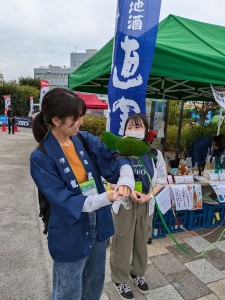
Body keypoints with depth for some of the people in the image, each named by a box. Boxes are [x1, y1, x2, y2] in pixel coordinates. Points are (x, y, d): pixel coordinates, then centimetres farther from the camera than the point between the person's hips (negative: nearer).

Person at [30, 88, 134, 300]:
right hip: (70, 235, -5)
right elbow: (64, 201, -22)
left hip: (98, 226, 5)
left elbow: (116, 160, -11)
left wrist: (126, 179, -33)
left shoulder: (85, 139, -5)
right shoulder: (41, 158, -19)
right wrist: (105, 198, -32)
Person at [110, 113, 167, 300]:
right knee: (122, 244, 9)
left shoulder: (154, 154, -5)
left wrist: (149, 195, -13)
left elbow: (161, 179, 4)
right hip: (123, 204, -3)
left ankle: (137, 273, 47)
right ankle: (120, 280, 35)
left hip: (146, 205, 4)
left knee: (141, 242, 21)